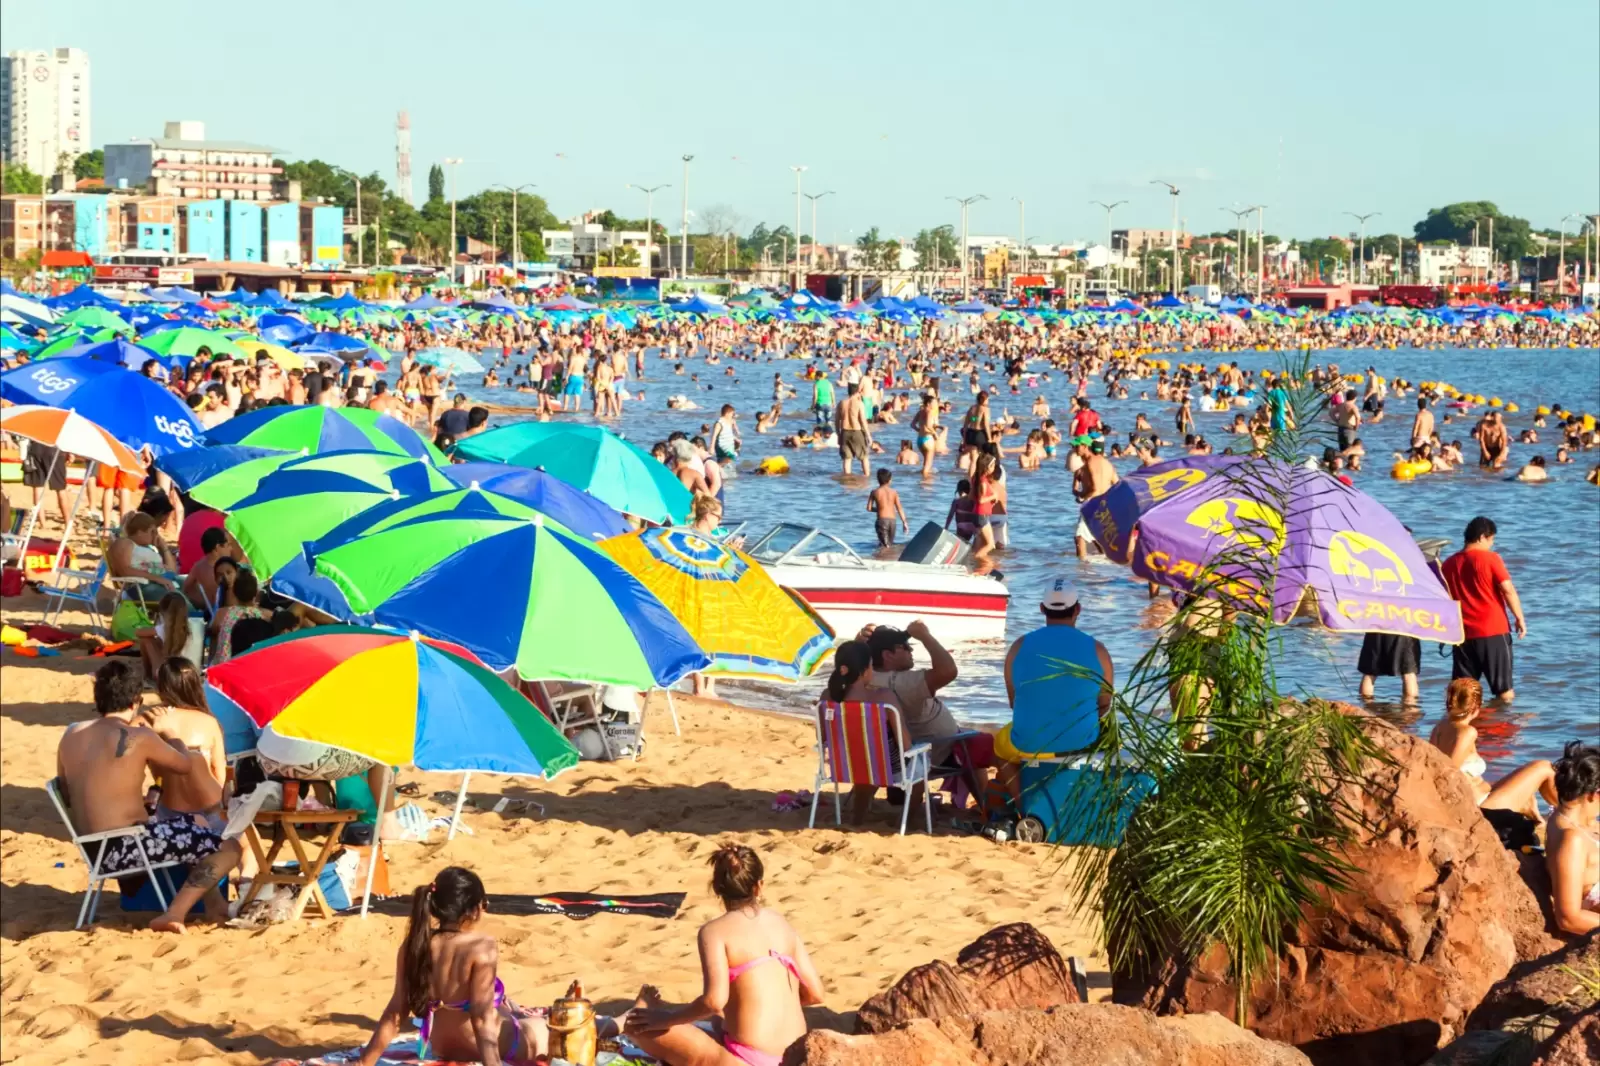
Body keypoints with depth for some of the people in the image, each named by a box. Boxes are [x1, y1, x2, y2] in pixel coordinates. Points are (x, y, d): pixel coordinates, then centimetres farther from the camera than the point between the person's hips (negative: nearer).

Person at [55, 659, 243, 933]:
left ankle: (212, 904, 26)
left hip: (93, 850, 8)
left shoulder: (72, 735, 6)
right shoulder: (138, 737, -13)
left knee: (194, 828, 30)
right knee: (230, 847, -3)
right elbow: (185, 765, 4)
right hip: (126, 848, -8)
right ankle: (175, 913, -15)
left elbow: (67, 796, 15)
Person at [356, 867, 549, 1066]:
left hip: (443, 1050, 6)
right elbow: (482, 1020, -33)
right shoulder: (482, 949, -28)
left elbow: (396, 1012, -10)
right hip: (495, 1048, -6)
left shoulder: (414, 946, -13)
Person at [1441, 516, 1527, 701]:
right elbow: (1508, 590, -11)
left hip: (1463, 633, 4)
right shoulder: (1490, 559, -7)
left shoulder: (1449, 564, 6)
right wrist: (1520, 618, -1)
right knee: (1504, 690, 4)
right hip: (1493, 631, -4)